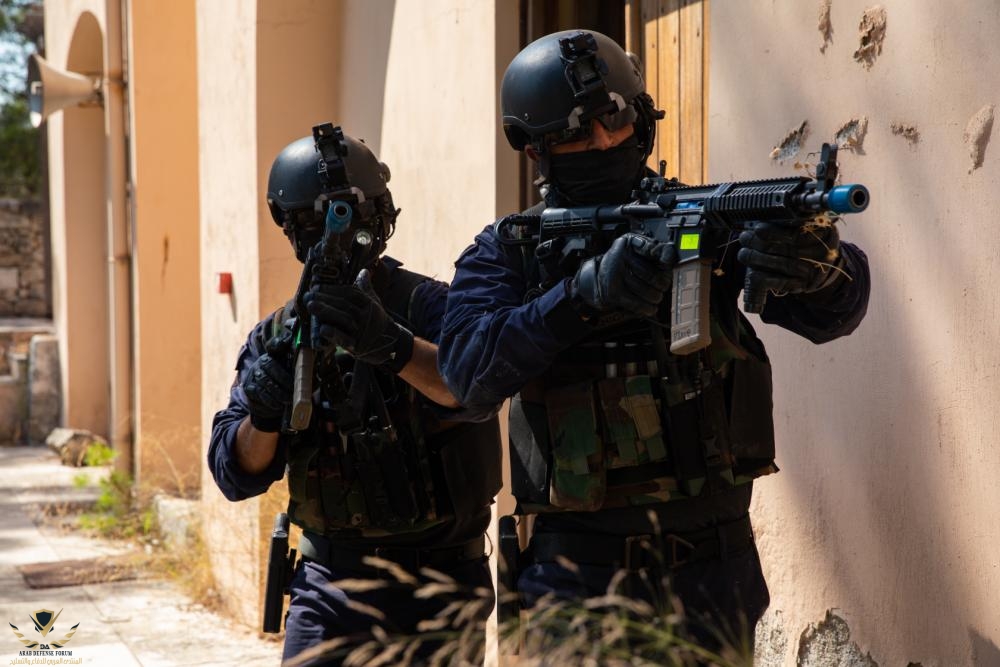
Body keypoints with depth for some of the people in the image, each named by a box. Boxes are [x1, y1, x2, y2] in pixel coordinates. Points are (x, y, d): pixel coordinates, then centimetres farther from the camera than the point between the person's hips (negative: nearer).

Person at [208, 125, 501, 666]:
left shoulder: (428, 306, -7)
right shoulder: (276, 338, 7)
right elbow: (237, 475, 2)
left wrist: (390, 344, -45)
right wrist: (262, 417, -19)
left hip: (434, 586, -3)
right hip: (328, 585, 3)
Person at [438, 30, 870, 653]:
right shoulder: (508, 251, 3)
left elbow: (831, 313, -8)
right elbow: (467, 367, -13)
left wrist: (820, 265, -32)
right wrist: (584, 294, -26)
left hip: (710, 568, 1)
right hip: (580, 568, 0)